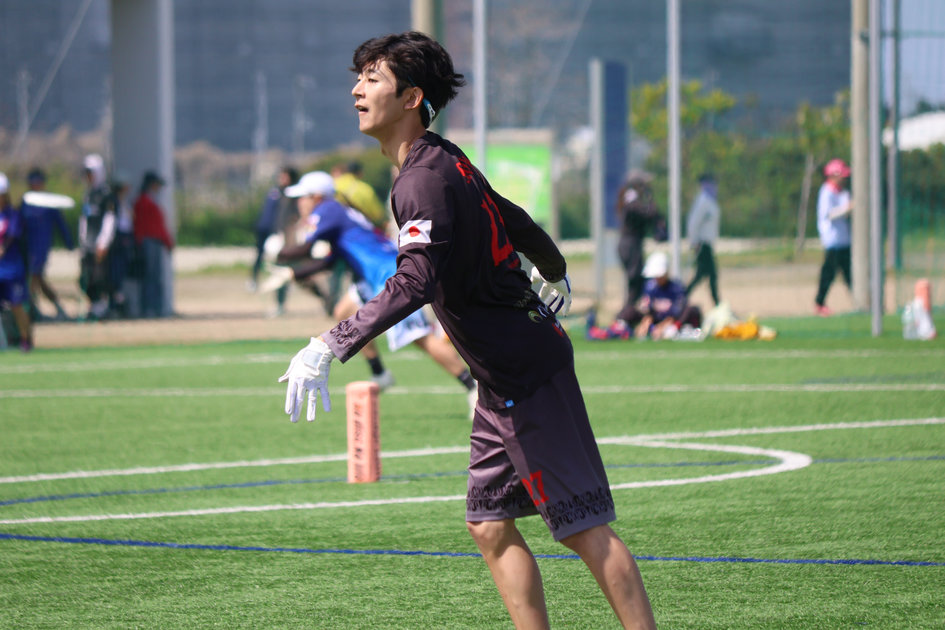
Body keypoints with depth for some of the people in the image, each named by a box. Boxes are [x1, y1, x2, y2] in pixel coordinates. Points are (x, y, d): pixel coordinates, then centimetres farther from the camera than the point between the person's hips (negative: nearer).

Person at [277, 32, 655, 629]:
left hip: (525, 372, -10)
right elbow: (518, 224, 26)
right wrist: (556, 275, 47)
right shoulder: (446, 162, 11)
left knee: (584, 525, -7)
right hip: (507, 377, 10)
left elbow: (415, 281, -34)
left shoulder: (424, 180, -19)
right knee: (491, 525, 8)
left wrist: (330, 346, -39)